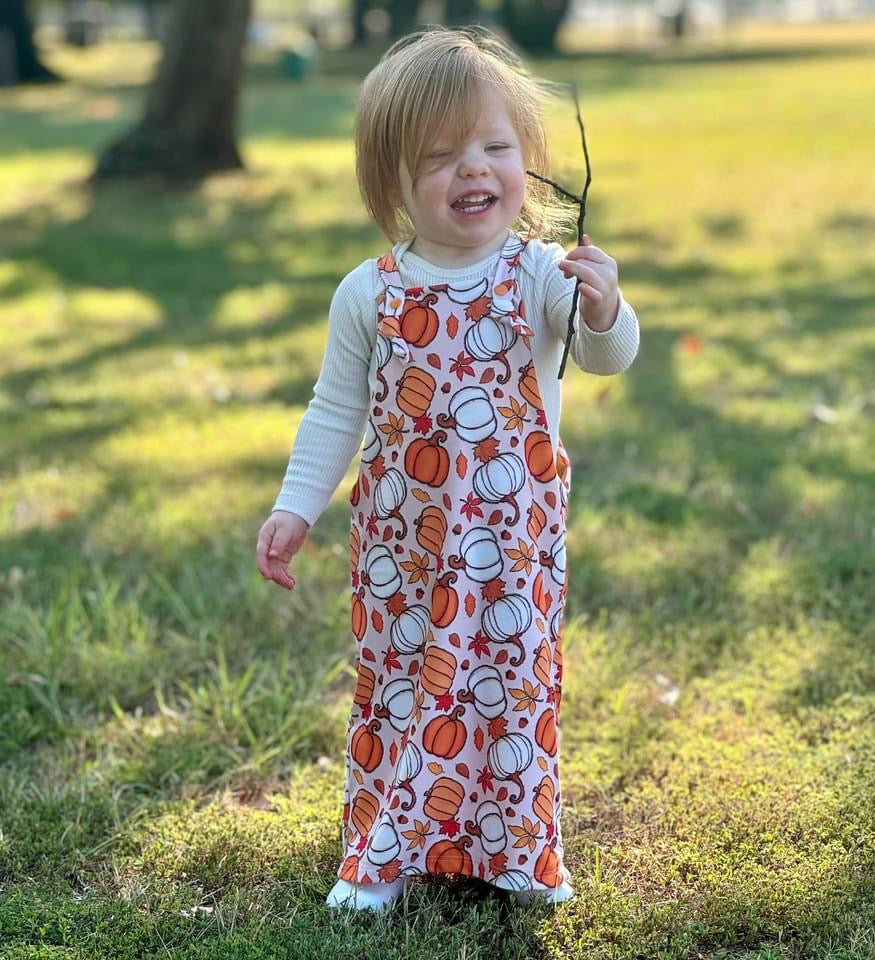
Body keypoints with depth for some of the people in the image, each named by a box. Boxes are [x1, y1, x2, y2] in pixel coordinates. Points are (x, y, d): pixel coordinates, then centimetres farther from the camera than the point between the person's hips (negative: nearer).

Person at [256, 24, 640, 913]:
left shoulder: (543, 274, -10)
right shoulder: (369, 294, -5)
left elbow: (610, 357, -24)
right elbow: (335, 411, 3)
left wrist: (603, 311, -45)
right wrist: (295, 507, -2)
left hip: (514, 539, -1)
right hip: (403, 541, 1)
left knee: (514, 679, 10)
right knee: (400, 681, 11)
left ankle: (517, 849, 29)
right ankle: (385, 852, 27)